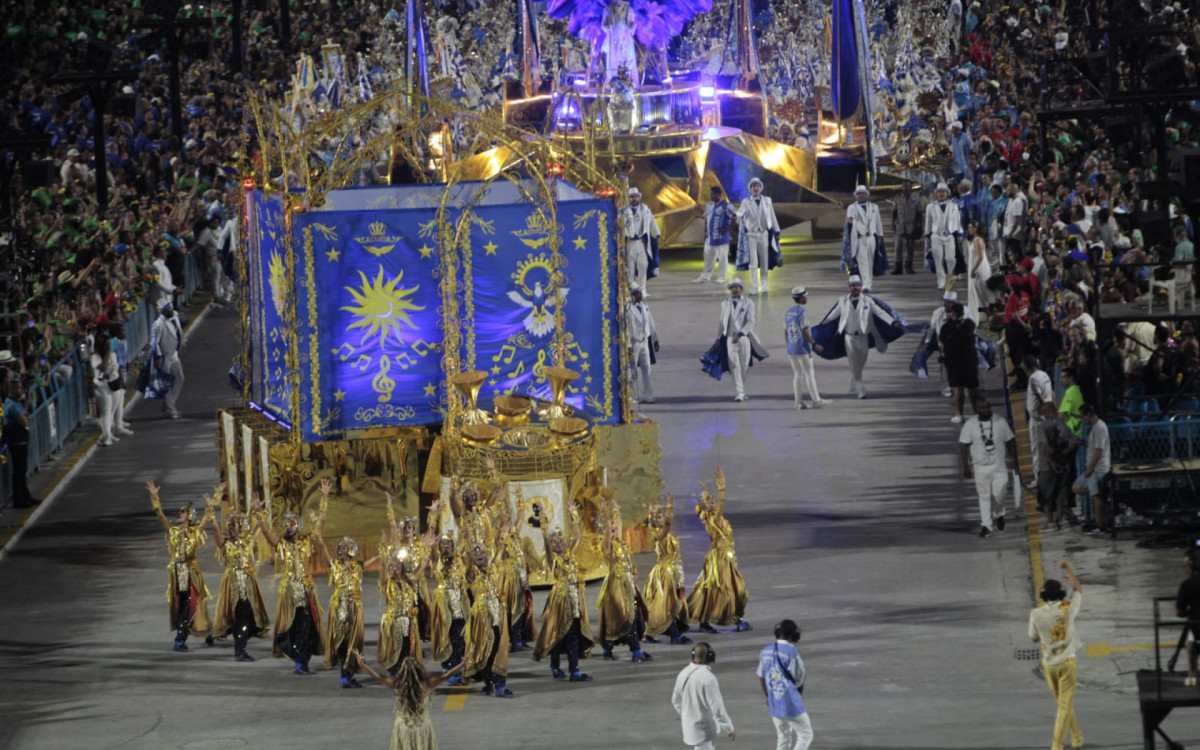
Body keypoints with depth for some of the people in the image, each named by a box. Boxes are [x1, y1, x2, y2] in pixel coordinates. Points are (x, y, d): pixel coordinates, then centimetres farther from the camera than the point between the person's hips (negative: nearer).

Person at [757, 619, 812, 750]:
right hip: (791, 704, -7)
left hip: (773, 704, 7)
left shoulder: (765, 652, 5)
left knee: (783, 737, 17)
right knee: (805, 734, 4)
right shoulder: (791, 652, -16)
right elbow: (799, 680, -11)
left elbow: (761, 678, 16)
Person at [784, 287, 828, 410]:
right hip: (803, 348, -7)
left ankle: (798, 401, 9)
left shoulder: (788, 313, 10)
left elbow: (785, 332, 13)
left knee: (797, 373, 11)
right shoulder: (802, 312, -14)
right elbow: (804, 331, -18)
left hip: (791, 349, 7)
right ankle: (815, 400, 2)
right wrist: (814, 344, -13)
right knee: (809, 373, 0)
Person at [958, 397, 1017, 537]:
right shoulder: (970, 425, -4)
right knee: (984, 496, 2)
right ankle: (985, 525, 7)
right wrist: (966, 466, -7)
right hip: (980, 467, 0)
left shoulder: (1000, 423, 0)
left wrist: (1012, 459, 8)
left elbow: (1010, 441, 10)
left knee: (998, 494, -1)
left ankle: (999, 514, 30)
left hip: (999, 466, 0)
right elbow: (963, 446, -3)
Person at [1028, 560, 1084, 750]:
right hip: (1066, 661, -2)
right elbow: (1078, 589, 9)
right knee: (1065, 704, -1)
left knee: (1063, 703, 20)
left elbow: (1034, 638, 6)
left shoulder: (1036, 614, -9)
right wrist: (1068, 570, 19)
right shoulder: (1068, 609, -9)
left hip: (1048, 663, 2)